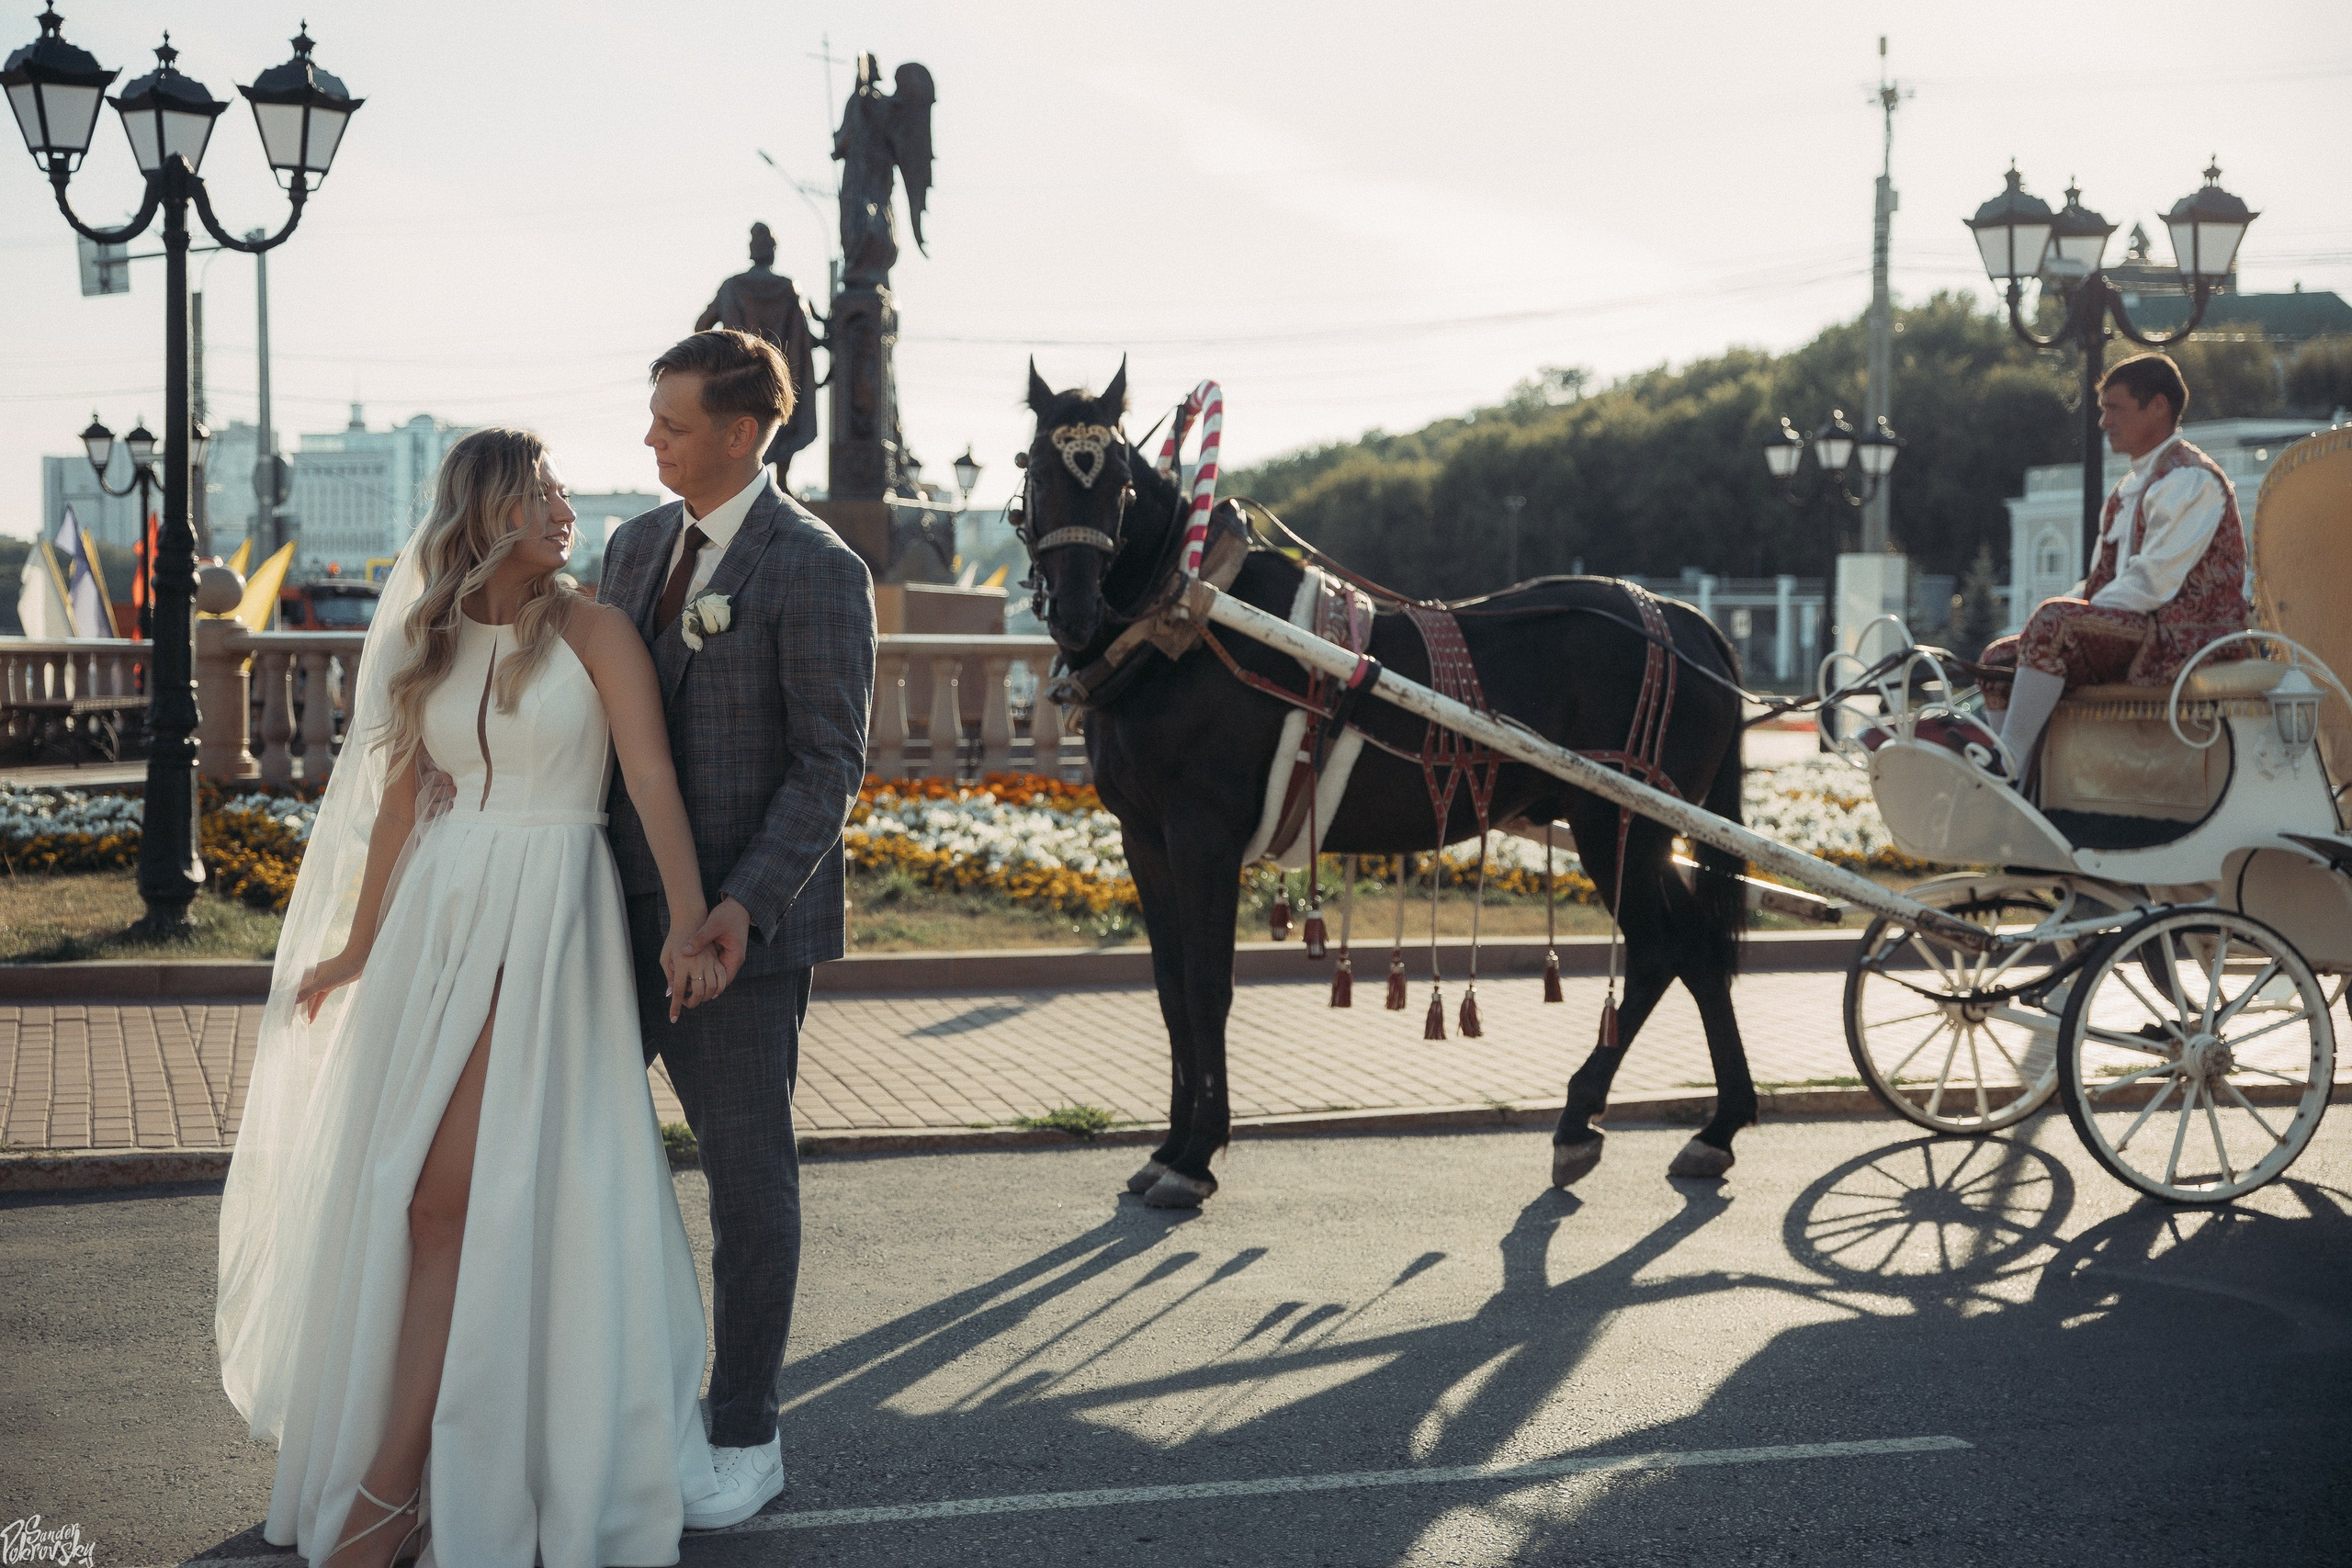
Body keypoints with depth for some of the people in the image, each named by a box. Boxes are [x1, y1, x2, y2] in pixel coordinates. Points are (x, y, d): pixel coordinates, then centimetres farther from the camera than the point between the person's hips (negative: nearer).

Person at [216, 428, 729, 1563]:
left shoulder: (590, 630, -3)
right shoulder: (431, 640, 10)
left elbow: (653, 779, -12)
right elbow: (401, 799, 13)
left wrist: (690, 923, -24)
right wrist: (360, 948, 14)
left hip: (547, 920, -5)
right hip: (434, 915, 5)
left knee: (453, 1196, -8)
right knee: (391, 1187, 7)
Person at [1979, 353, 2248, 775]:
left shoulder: (2190, 480, -8)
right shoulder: (2128, 490, 23)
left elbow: (2153, 584, -18)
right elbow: (2100, 583, 21)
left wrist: (2069, 619, -15)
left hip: (2182, 637, -10)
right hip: (2134, 634, 10)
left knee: (2054, 621, -31)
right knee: (2001, 656, -2)